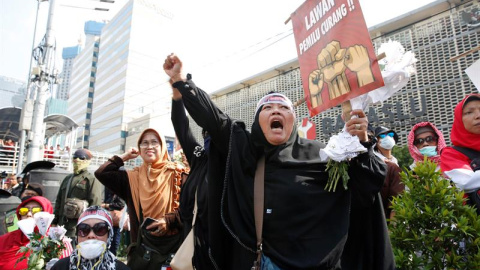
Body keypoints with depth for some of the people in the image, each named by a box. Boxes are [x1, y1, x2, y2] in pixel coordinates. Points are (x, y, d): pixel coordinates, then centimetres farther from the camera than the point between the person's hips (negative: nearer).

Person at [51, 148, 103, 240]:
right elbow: (59, 201, 23)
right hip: (62, 225, 7)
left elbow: (95, 205, -10)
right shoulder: (67, 179, 20)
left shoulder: (92, 180, -3)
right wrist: (54, 222, 16)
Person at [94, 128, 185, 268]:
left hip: (172, 244, -2)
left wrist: (169, 220, -18)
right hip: (141, 244, 3)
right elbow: (101, 173, 1)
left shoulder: (177, 174, -3)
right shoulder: (132, 177, 7)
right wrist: (124, 157, 6)